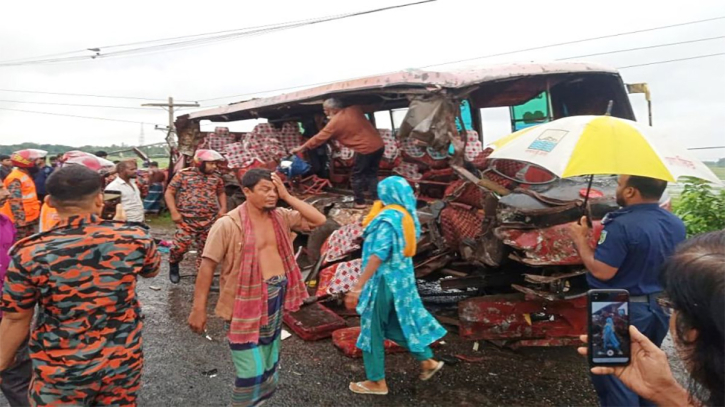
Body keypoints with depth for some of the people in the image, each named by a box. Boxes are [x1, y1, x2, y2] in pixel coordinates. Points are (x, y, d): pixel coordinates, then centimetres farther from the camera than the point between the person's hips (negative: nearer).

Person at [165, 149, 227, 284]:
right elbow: (169, 193, 0)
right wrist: (174, 212, -9)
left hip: (210, 221, 4)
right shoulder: (183, 174, -3)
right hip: (187, 220, -4)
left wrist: (223, 208, 7)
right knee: (181, 246, -9)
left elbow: (221, 193, 24)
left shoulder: (216, 177, 9)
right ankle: (173, 265, 23)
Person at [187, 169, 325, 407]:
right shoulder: (228, 224, -16)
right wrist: (198, 309, -16)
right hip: (246, 302, -6)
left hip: (276, 298, 6)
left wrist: (287, 196, -8)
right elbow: (207, 265, -14)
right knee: (252, 371, -3)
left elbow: (318, 220, -2)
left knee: (269, 366, 21)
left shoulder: (281, 217, 1)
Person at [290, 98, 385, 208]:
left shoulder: (335, 122, -8)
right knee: (372, 174, 18)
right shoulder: (355, 109, 7)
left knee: (357, 176, 10)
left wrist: (300, 148, 5)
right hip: (379, 145, 7)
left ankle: (359, 202, 15)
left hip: (365, 149, -7)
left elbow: (319, 138, -3)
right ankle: (377, 199, 16)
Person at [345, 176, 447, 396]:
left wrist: (358, 287, -30)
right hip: (401, 277, 8)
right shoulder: (406, 216, 5)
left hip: (384, 279, -8)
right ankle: (427, 360, 31)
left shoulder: (388, 219, -21)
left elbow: (378, 255, -29)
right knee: (399, 322, 24)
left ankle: (377, 382, 19)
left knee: (373, 329, 6)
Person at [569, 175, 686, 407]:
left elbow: (602, 271, -25)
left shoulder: (622, 225, -25)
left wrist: (580, 239, -13)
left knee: (613, 375, 6)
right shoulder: (676, 225, 2)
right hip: (659, 307, 8)